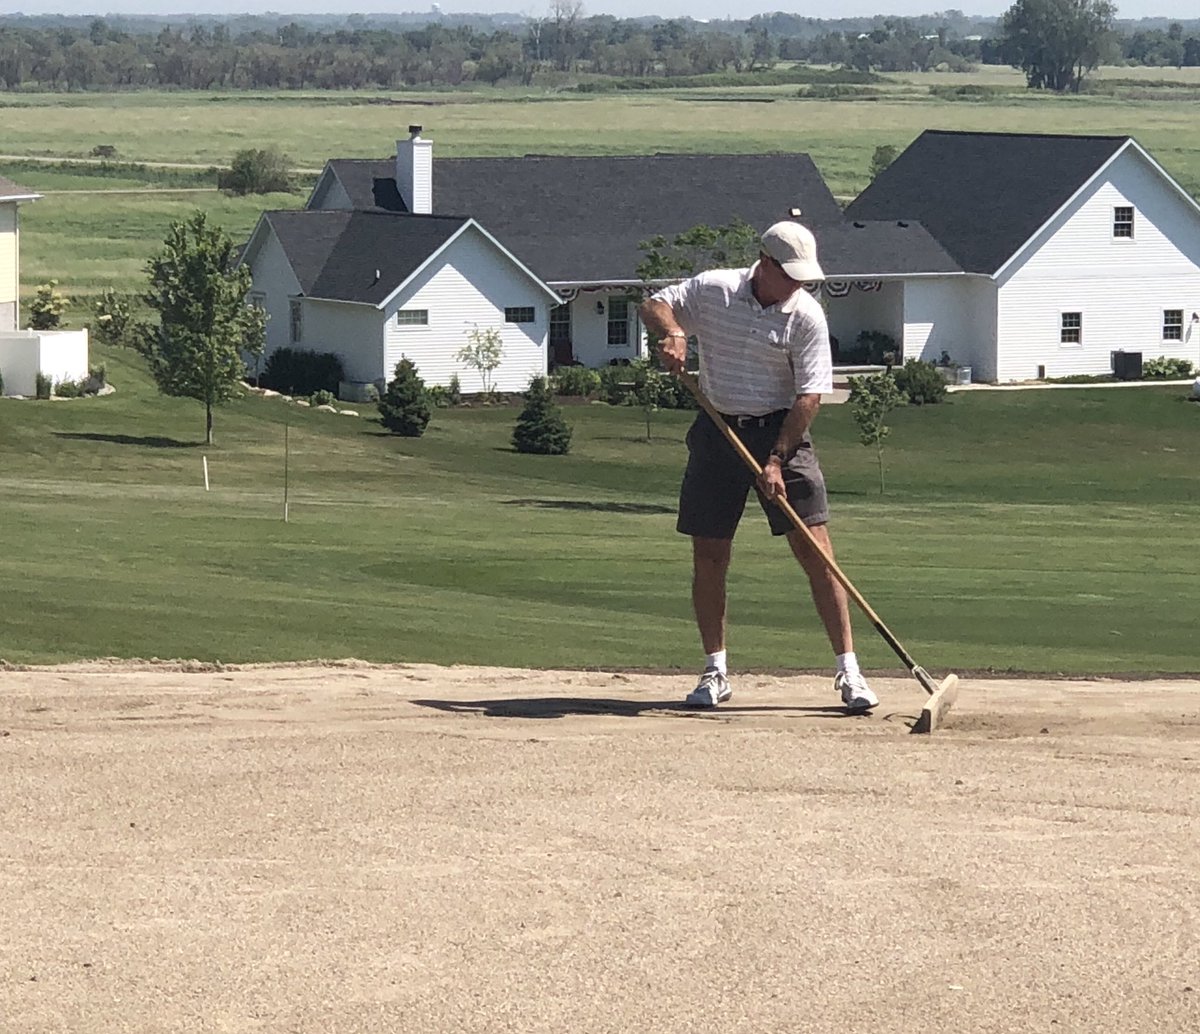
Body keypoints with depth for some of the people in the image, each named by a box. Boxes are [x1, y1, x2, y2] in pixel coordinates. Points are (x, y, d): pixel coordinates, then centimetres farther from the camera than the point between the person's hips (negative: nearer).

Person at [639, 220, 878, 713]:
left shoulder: (807, 315, -9)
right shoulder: (712, 289, -3)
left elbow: (810, 395, -12)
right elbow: (654, 305, 5)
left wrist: (776, 460, -19)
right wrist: (672, 333, -19)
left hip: (781, 431, -2)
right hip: (718, 432, 2)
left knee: (814, 547, -9)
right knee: (708, 555, 3)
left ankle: (848, 671, -7)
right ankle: (715, 671, 16)